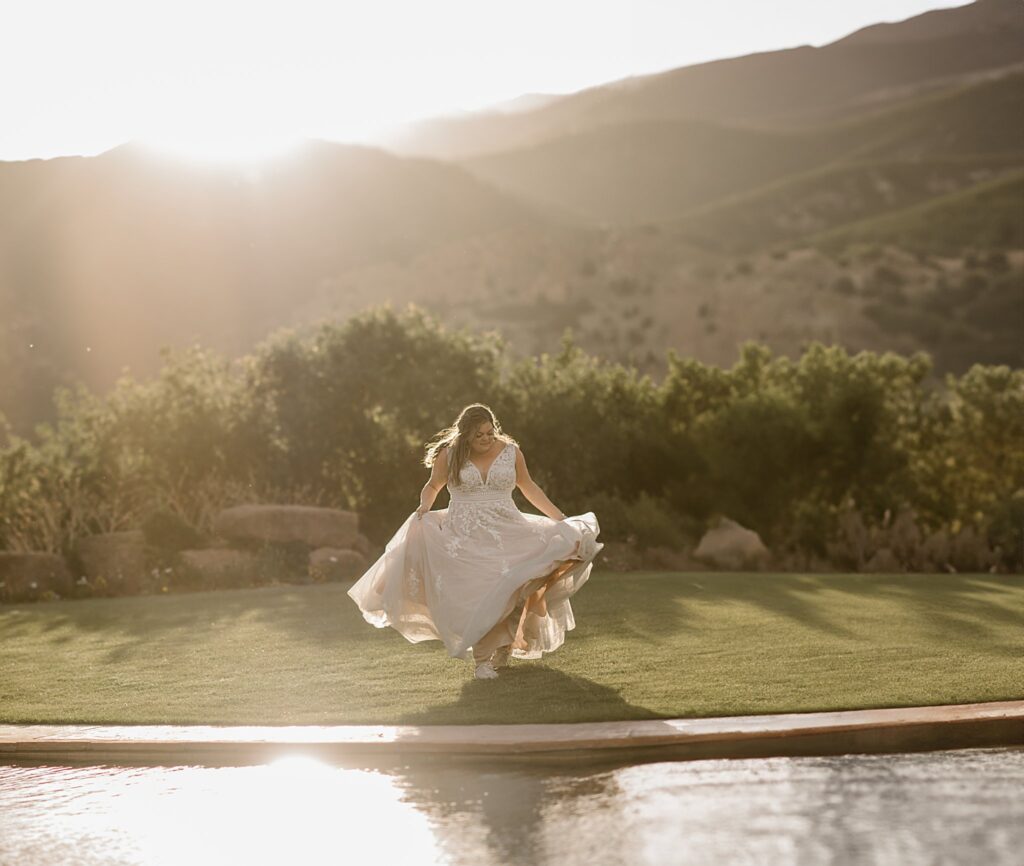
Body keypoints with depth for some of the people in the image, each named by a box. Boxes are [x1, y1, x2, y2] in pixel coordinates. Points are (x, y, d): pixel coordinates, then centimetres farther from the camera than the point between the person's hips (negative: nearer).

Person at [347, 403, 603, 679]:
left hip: (506, 532, 1)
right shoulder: (450, 454, 0)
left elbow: (528, 487, 16)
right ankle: (481, 659, -3)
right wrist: (424, 507, -9)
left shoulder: (510, 451, 3)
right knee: (476, 593, -11)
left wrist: (560, 519, 14)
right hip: (466, 537, -1)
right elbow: (432, 486, 13)